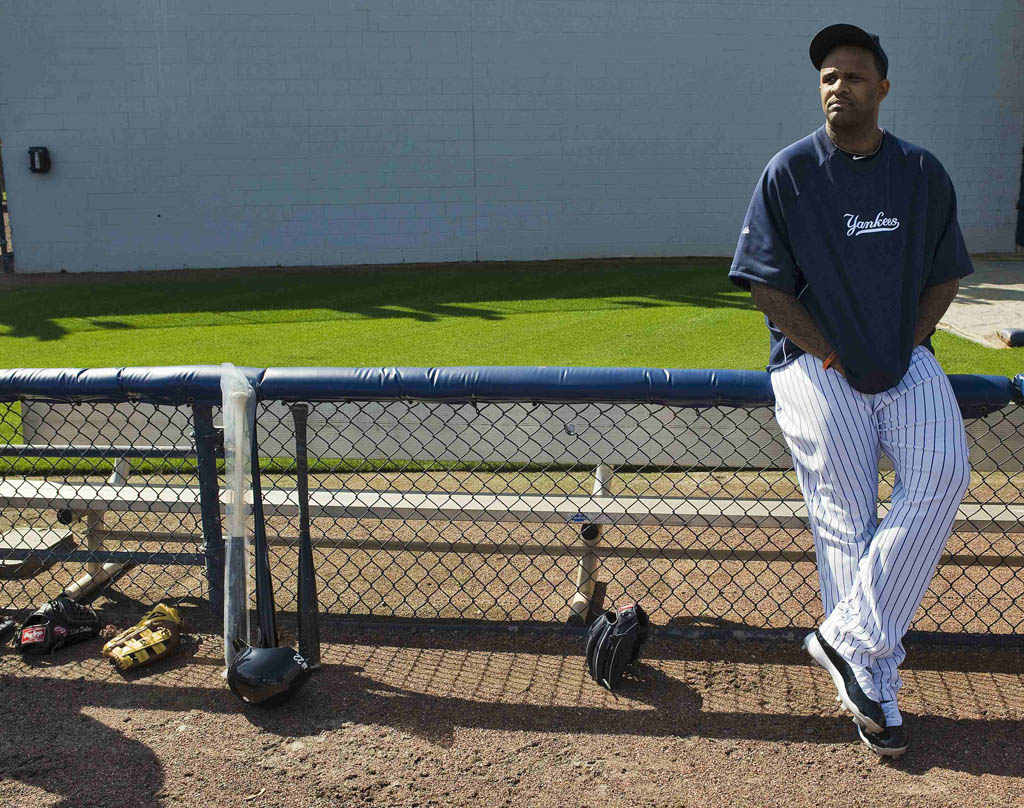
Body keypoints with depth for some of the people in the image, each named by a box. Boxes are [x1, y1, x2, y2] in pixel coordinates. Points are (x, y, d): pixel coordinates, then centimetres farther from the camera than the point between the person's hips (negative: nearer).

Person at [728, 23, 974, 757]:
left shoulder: (923, 173, 10)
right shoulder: (789, 172, 1)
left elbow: (944, 276, 14)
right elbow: (767, 285, -2)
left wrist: (906, 349, -1)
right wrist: (830, 359, -8)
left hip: (905, 360, 3)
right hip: (818, 363, -3)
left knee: (941, 474, -22)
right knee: (844, 517, -9)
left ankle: (849, 637, -15)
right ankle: (872, 684, 1)